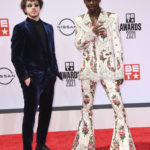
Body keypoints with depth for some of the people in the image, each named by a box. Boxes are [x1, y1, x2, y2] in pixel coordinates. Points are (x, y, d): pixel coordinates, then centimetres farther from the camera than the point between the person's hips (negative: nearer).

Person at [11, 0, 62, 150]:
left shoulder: (48, 27, 14)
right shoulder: (20, 28, -4)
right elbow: (16, 56, -9)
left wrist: (55, 71, 10)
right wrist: (25, 77, -14)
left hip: (48, 78, 6)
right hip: (32, 80, -6)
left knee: (46, 112, 14)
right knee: (30, 115, 2)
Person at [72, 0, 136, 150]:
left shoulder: (111, 17, 0)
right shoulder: (80, 20, 7)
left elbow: (117, 44, -1)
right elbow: (78, 44, 0)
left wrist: (120, 71, -3)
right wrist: (92, 32, -18)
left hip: (108, 68, -2)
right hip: (88, 69, 2)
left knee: (119, 107, -9)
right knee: (87, 108, 9)